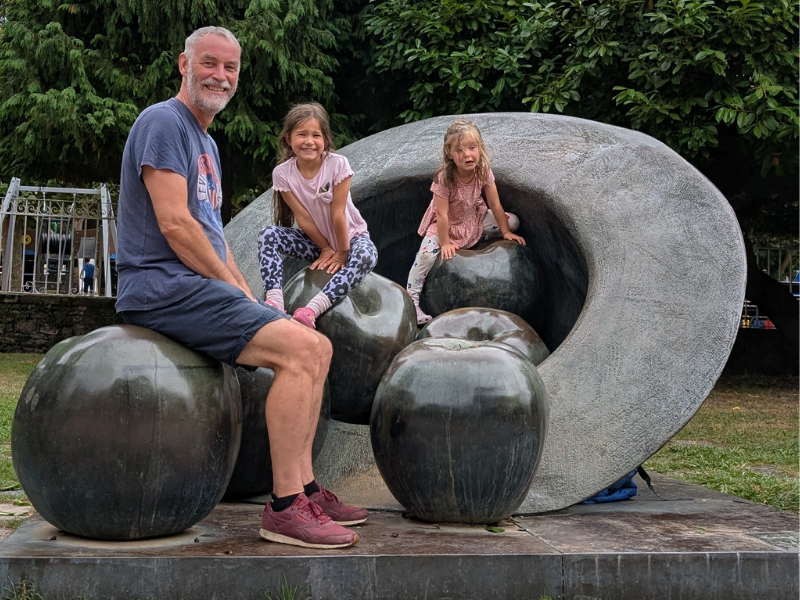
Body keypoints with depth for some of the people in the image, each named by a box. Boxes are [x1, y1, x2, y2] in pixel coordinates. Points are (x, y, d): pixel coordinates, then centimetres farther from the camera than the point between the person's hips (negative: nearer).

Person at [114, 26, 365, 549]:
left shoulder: (207, 142, 23)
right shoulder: (164, 123, -8)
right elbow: (175, 224, -17)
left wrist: (248, 299, 10)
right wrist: (237, 291, -11)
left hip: (201, 286, 10)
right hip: (164, 286, -10)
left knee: (317, 349, 7)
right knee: (300, 348, -22)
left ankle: (303, 489, 6)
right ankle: (285, 507, -20)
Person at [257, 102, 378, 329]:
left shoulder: (337, 164, -22)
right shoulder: (282, 173, -15)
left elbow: (337, 213, -20)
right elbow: (303, 217, -12)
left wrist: (342, 253, -15)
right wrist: (325, 249, -11)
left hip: (350, 236, -3)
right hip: (314, 240, 3)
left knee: (366, 255, -37)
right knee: (268, 235, -20)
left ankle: (310, 311, -47)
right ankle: (274, 303, -34)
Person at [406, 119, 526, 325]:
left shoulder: (483, 172, -20)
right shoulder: (444, 178, -33)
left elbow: (495, 205, -10)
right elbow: (442, 214, -27)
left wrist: (506, 232, -8)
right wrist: (445, 243, -23)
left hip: (474, 219, 5)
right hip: (446, 225, -5)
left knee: (512, 221, -3)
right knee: (427, 255, -26)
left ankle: (474, 242, 11)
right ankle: (411, 301, -14)